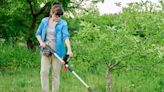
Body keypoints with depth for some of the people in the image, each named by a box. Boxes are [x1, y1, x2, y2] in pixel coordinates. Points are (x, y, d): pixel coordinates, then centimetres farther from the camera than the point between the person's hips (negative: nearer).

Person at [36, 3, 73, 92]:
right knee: (44, 71, -4)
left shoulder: (63, 23, -4)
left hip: (57, 51, -3)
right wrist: (41, 42, -6)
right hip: (46, 50, 3)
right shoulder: (44, 21, 6)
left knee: (56, 74, 2)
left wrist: (69, 50, -31)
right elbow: (38, 33, 14)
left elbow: (66, 36, -17)